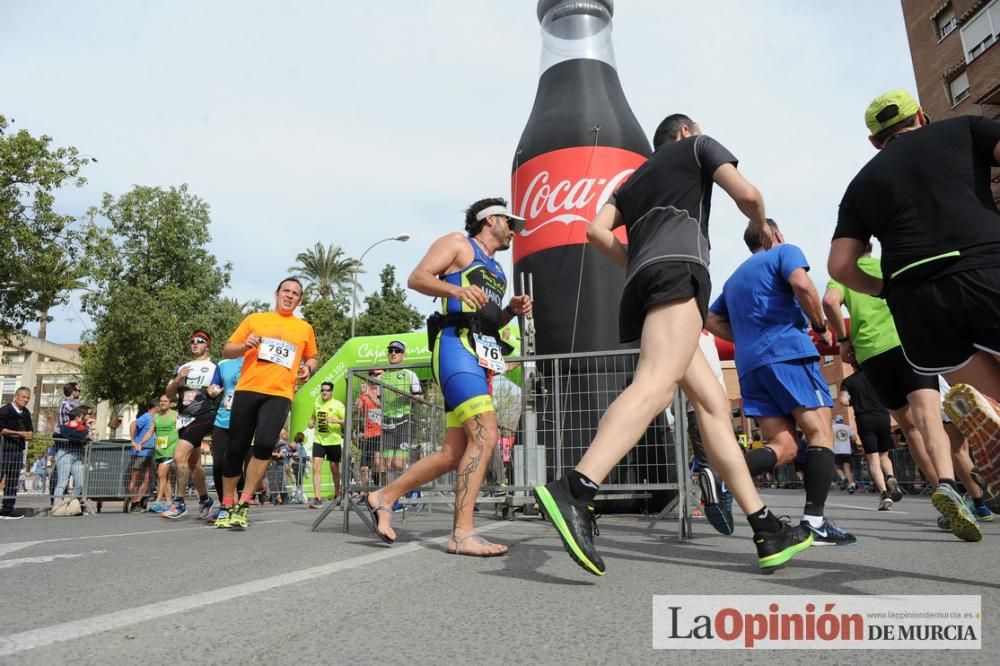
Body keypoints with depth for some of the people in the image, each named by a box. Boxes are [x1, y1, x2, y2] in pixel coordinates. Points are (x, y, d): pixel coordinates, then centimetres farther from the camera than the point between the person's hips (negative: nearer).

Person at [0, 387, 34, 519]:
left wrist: (29, 435, -3)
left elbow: (30, 430, 18)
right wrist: (19, 433, -18)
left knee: (13, 481, 7)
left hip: (19, 449, 7)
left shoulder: (26, 413, 14)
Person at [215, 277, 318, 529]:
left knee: (264, 443, -21)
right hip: (247, 390, 1)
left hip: (279, 394, 0)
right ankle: (226, 507, 20)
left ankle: (243, 505, -7)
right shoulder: (254, 319, 13)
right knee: (236, 449, 3)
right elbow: (227, 350, 13)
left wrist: (308, 368, 5)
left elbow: (311, 357, 28)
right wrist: (244, 346, -8)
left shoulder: (305, 328, 16)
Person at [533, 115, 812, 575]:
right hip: (677, 268, -7)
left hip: (643, 281, 7)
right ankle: (574, 491, -46)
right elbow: (747, 194, 7)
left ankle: (767, 532, 3)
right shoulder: (697, 145, 23)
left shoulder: (633, 179, 36)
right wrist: (762, 228, 28)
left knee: (712, 402, 4)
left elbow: (597, 231, 17)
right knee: (657, 384, -27)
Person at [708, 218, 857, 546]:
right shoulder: (784, 252, 10)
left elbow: (712, 321, 25)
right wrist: (820, 325, 2)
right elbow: (802, 284, -11)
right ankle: (814, 522, -11)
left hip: (749, 365, 6)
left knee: (783, 446, 2)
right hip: (788, 352, -6)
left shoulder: (734, 278, 29)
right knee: (821, 433, -2)